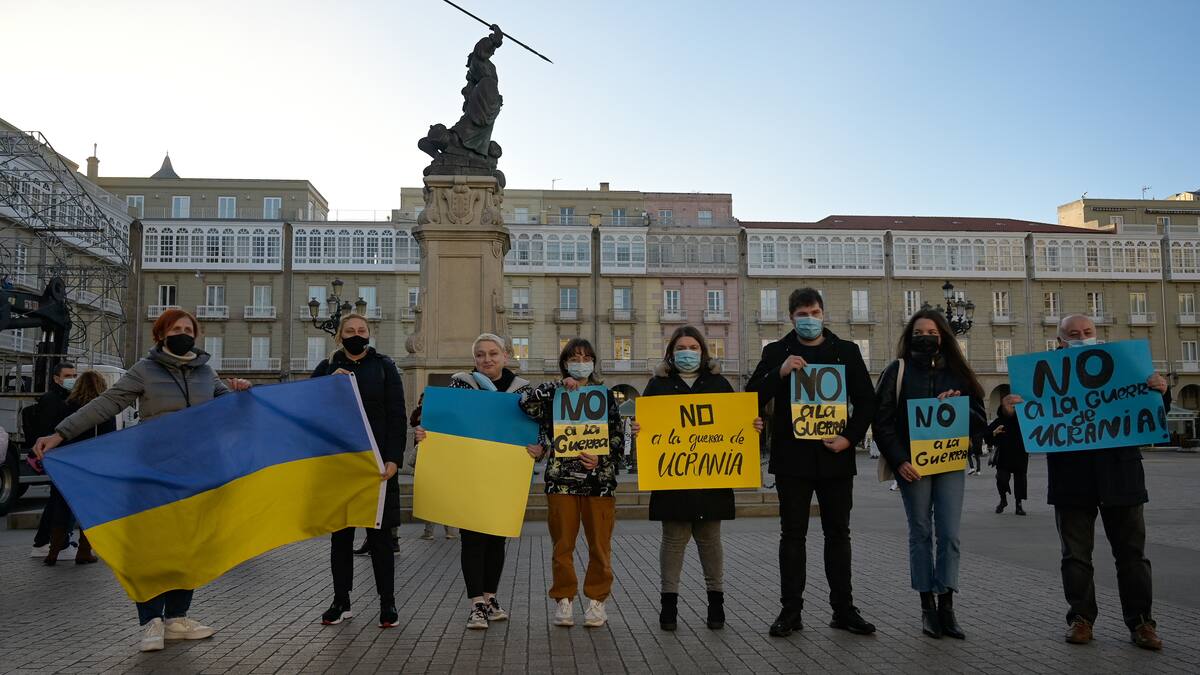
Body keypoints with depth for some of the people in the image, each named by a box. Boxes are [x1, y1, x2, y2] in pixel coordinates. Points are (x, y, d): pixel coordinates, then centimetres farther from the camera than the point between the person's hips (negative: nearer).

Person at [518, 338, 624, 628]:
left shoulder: (606, 395, 8)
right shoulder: (554, 394, 6)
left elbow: (619, 438, 5)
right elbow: (525, 402, -13)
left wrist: (601, 459, -12)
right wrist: (559, 385, -17)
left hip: (599, 479, 0)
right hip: (561, 479, 0)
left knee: (600, 545, 4)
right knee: (562, 544, 5)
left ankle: (596, 599, 17)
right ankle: (564, 599, 18)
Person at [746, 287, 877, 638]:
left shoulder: (847, 351, 7)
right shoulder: (776, 352, 3)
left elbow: (866, 401, 7)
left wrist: (849, 438, -7)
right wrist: (780, 373, -17)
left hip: (835, 456, 2)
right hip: (793, 457, -1)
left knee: (838, 534, 8)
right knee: (792, 534, 3)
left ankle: (843, 609, 18)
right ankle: (791, 610, 11)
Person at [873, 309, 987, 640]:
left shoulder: (957, 374, 11)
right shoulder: (897, 372, 2)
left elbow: (980, 422, 11)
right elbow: (882, 422, -2)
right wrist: (899, 461, -12)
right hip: (913, 465, -2)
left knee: (949, 534, -2)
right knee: (920, 534, 3)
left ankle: (946, 606, 7)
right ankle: (928, 606, 11)